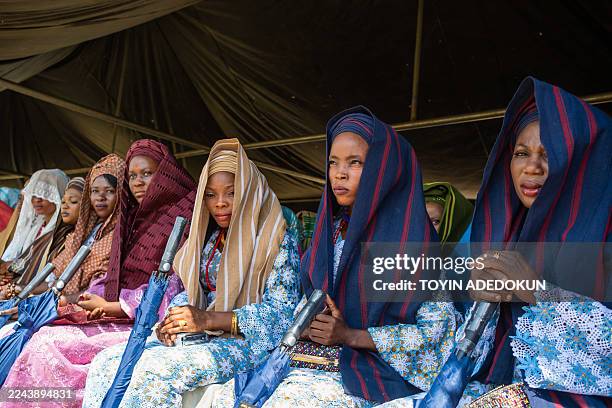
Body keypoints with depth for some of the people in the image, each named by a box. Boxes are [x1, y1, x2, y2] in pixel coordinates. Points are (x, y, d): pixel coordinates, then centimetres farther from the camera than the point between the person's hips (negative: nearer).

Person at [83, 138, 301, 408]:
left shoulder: (277, 239, -7)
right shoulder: (209, 239, 14)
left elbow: (281, 312, -14)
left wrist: (209, 320, -21)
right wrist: (172, 320, -4)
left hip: (248, 341, -6)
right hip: (199, 336, 7)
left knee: (154, 371, -28)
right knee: (106, 362, -12)